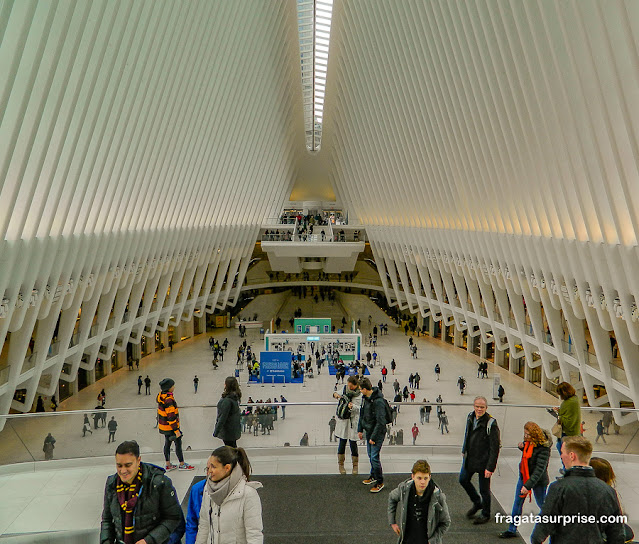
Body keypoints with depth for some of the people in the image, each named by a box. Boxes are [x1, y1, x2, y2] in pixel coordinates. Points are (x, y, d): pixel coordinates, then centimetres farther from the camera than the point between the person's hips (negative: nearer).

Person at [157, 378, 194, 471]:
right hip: (170, 427, -9)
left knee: (167, 444, 17)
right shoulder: (168, 399, -28)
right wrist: (176, 430, -22)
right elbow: (171, 416, -27)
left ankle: (168, 465, 27)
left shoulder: (161, 396, 1)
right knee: (178, 444, 4)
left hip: (164, 425, 9)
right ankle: (182, 464, 16)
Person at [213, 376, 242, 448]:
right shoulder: (236, 397, 2)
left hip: (228, 431, -9)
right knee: (233, 448, 21)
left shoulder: (227, 400, -26)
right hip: (235, 429, 9)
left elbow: (223, 417, -25)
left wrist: (216, 431, -19)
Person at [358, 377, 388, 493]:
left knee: (374, 457, -5)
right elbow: (362, 414, 15)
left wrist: (373, 437, -20)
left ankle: (380, 482, 11)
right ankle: (373, 476, 38)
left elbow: (381, 422, -24)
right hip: (368, 431, 9)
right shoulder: (365, 398, 1)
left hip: (377, 433, -8)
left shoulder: (378, 402, -27)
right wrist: (360, 429, 12)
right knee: (370, 455, 19)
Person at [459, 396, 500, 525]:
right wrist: (464, 451, 20)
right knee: (463, 480, 17)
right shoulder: (470, 417, 0)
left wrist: (490, 467, -21)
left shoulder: (491, 424, -21)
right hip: (469, 458, 7)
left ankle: (485, 515, 29)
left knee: (484, 489, 6)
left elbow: (495, 448, -20)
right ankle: (477, 503, 41)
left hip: (483, 461, -7)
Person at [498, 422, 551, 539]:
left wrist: (528, 485, -31)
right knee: (517, 503, 10)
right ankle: (512, 530, 20)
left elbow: (540, 469, -28)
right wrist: (522, 447, -5)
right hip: (523, 476, 7)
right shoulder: (528, 442, -3)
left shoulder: (543, 448, -26)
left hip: (538, 480, -7)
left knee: (542, 504, 11)